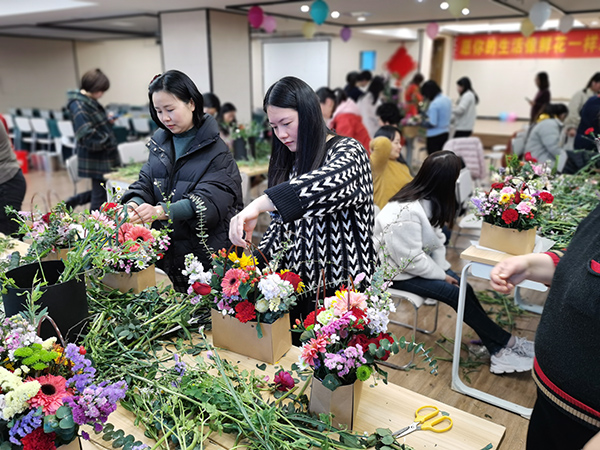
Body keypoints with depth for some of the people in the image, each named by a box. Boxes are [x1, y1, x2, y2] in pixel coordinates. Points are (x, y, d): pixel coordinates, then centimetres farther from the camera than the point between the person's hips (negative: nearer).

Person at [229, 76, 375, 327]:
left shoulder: (347, 151, -10)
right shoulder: (289, 162, 11)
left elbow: (331, 180, -36)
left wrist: (258, 205, -43)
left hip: (341, 287, -6)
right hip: (295, 285, 6)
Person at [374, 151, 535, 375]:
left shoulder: (425, 200, -3)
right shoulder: (406, 213, -31)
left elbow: (436, 239, 6)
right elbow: (411, 260, -27)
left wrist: (442, 268, -6)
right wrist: (441, 275, -15)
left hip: (418, 263, 8)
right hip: (399, 272, -8)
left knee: (464, 286, -8)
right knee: (456, 293, -15)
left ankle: (496, 349, -4)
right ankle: (506, 342, 0)